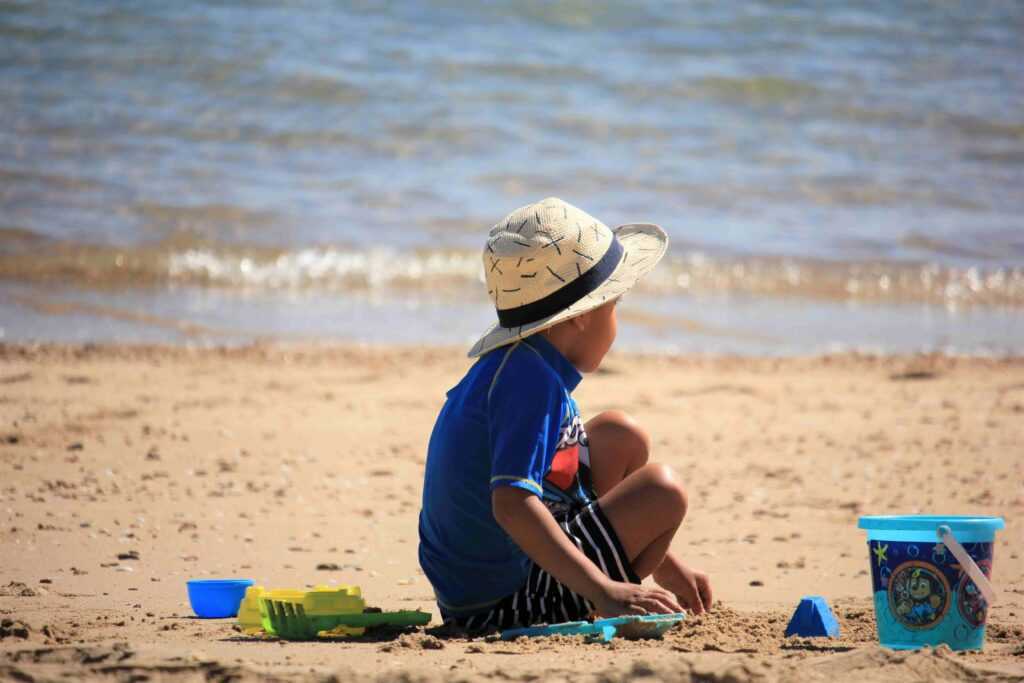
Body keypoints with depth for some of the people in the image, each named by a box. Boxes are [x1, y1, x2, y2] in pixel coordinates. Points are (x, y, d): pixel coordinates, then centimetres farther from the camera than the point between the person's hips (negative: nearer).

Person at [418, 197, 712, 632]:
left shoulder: (509, 365, 10)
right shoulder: (530, 381, -23)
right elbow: (512, 502, -35)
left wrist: (665, 565, 22)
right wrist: (603, 591, -37)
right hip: (500, 607, -10)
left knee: (620, 437, 18)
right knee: (662, 492, -12)